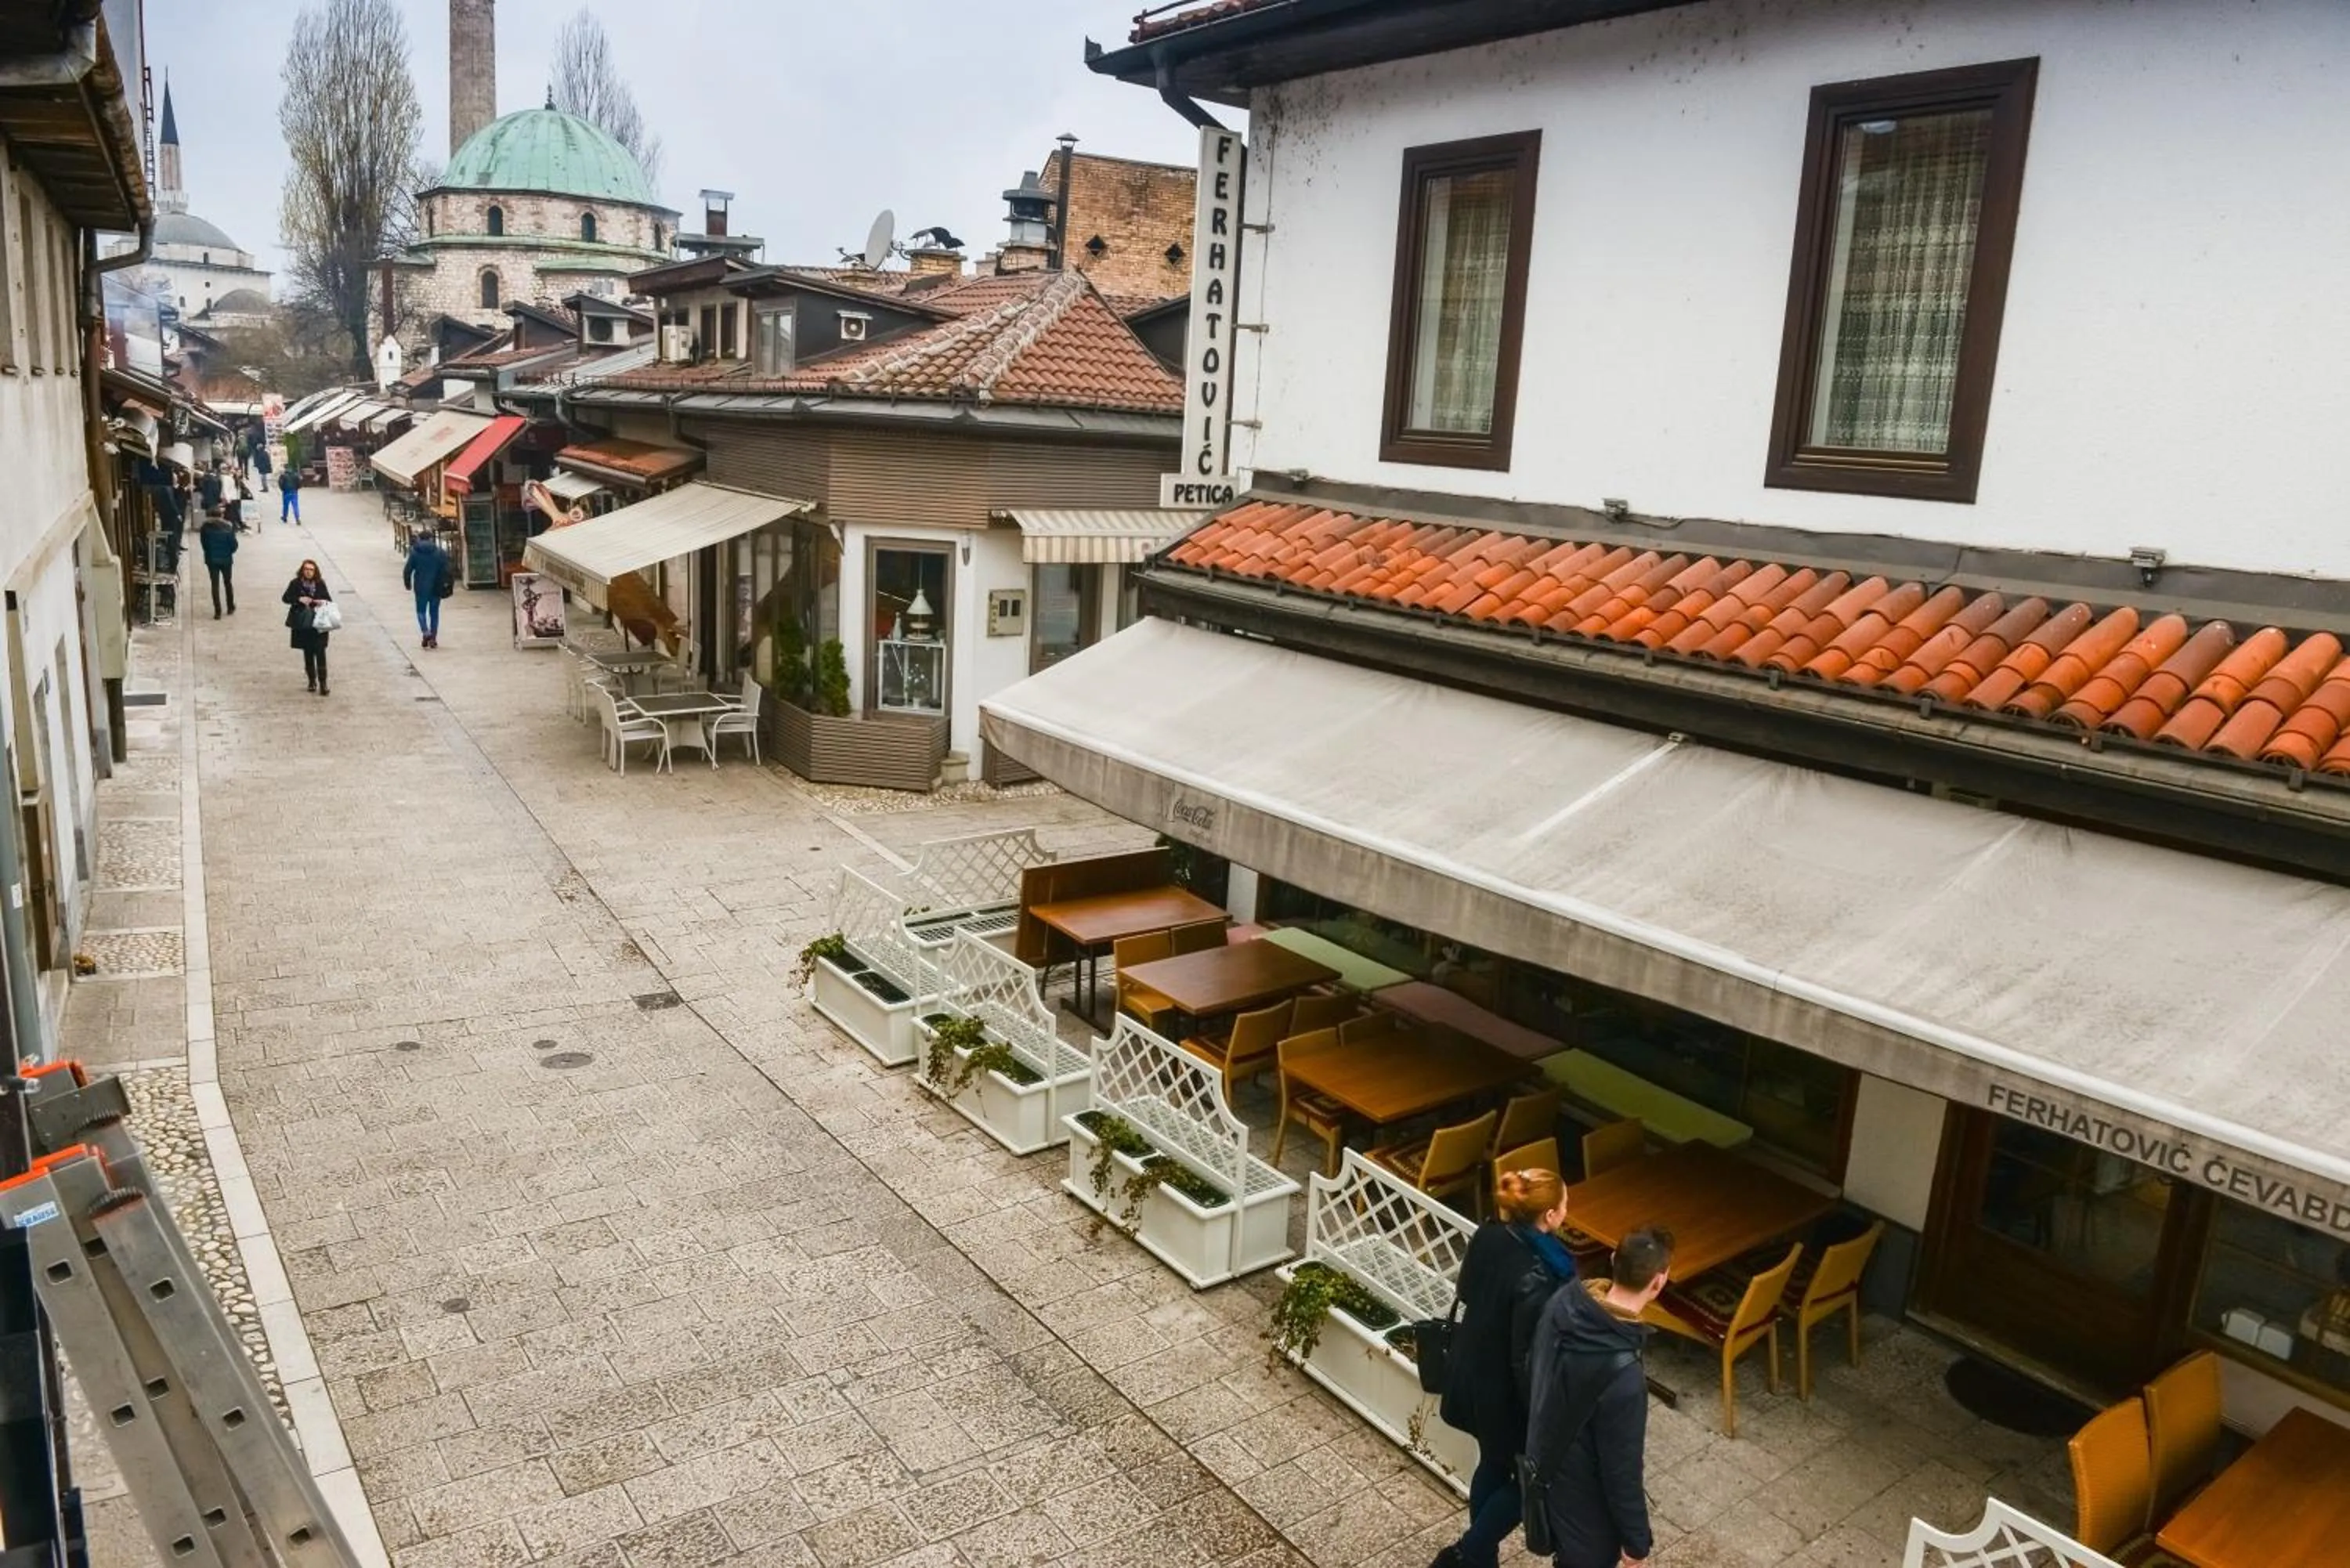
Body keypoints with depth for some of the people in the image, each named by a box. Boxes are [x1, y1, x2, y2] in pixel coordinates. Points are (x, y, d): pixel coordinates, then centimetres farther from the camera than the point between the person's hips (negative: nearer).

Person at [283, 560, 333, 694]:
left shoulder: (320, 584, 1)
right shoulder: (296, 584, -1)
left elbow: (328, 599, 9)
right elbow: (286, 598, 0)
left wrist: (324, 602, -13)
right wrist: (299, 599, -17)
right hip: (303, 624, 1)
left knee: (320, 653, -8)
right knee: (308, 653, 11)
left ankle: (322, 683, -7)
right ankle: (312, 681, 24)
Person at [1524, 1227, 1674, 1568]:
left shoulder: (1563, 1304, -16)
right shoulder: (1623, 1374, -38)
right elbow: (1622, 1467, -25)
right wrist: (1636, 1540, -10)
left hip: (1547, 1459, 7)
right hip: (1583, 1490, -6)